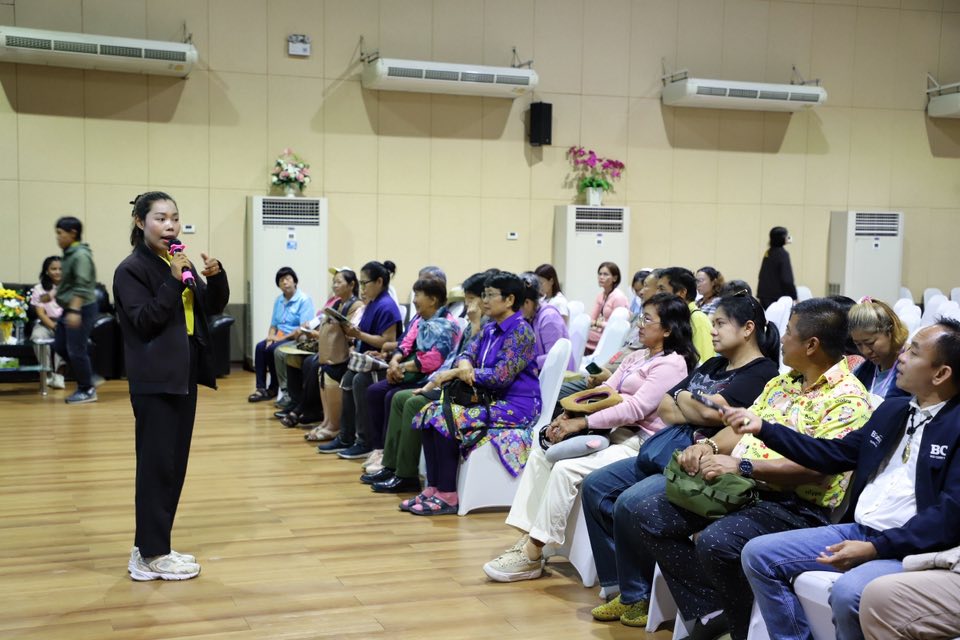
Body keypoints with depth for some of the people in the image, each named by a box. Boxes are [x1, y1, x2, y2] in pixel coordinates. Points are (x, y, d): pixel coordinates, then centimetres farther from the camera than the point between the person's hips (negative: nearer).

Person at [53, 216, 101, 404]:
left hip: (82, 309, -10)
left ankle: (87, 390, 10)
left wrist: (75, 310, -29)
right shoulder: (69, 254, 12)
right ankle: (90, 378, 22)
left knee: (76, 350, -4)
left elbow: (82, 286, -24)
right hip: (70, 309, 10)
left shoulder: (81, 255, -18)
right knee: (60, 346, 14)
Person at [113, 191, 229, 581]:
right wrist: (174, 282, -26)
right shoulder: (132, 269, -11)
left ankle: (154, 547, 21)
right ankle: (150, 555, 3)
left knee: (175, 463, 12)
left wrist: (215, 277, -5)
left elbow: (213, 307, 14)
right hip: (154, 380, -8)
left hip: (183, 376, 8)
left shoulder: (181, 263, 12)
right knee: (156, 464, -5)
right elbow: (144, 321, -20)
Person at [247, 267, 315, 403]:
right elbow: (273, 325, 17)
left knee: (272, 350, -28)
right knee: (260, 347, -21)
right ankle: (261, 388, -22)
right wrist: (270, 337, -6)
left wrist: (282, 338, -19)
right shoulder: (279, 300, 14)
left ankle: (274, 388, -10)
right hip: (279, 337, 6)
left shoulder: (304, 300, -8)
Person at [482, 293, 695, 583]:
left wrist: (582, 423, -20)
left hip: (639, 442, -10)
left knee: (566, 469, -26)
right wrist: (568, 416, -4)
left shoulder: (672, 364, -9)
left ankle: (533, 555, -17)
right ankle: (525, 537, -10)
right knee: (541, 453, -4)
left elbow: (636, 407, -19)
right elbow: (604, 391, 13)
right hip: (614, 433, 10)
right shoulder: (636, 358, 20)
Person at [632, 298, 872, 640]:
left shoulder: (848, 398, -11)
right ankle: (710, 611, 0)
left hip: (797, 505, -9)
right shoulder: (781, 382, 16)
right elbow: (741, 429, 18)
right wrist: (709, 446, -5)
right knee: (650, 515, -3)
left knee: (717, 541, -35)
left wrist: (741, 465, -26)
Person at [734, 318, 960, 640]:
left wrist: (876, 548, -24)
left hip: (912, 547, -8)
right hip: (857, 531, 8)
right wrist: (764, 428, 16)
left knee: (847, 593, -35)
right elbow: (836, 454, 22)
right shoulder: (892, 410, 15)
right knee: (758, 554, -2)